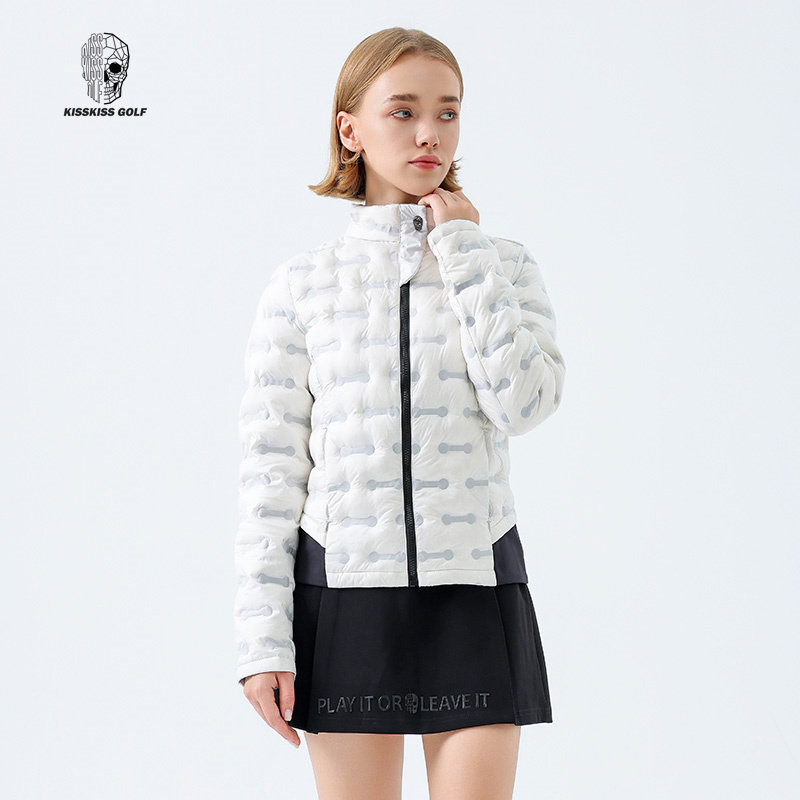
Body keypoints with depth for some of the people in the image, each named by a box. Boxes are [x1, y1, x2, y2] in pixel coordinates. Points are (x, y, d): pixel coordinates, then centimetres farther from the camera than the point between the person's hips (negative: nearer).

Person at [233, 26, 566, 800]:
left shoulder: (505, 267, 5)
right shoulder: (302, 285, 2)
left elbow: (525, 402, -14)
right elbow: (272, 468, 1)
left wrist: (463, 250, -8)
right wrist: (263, 637, -4)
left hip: (474, 590, 0)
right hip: (346, 587, 0)